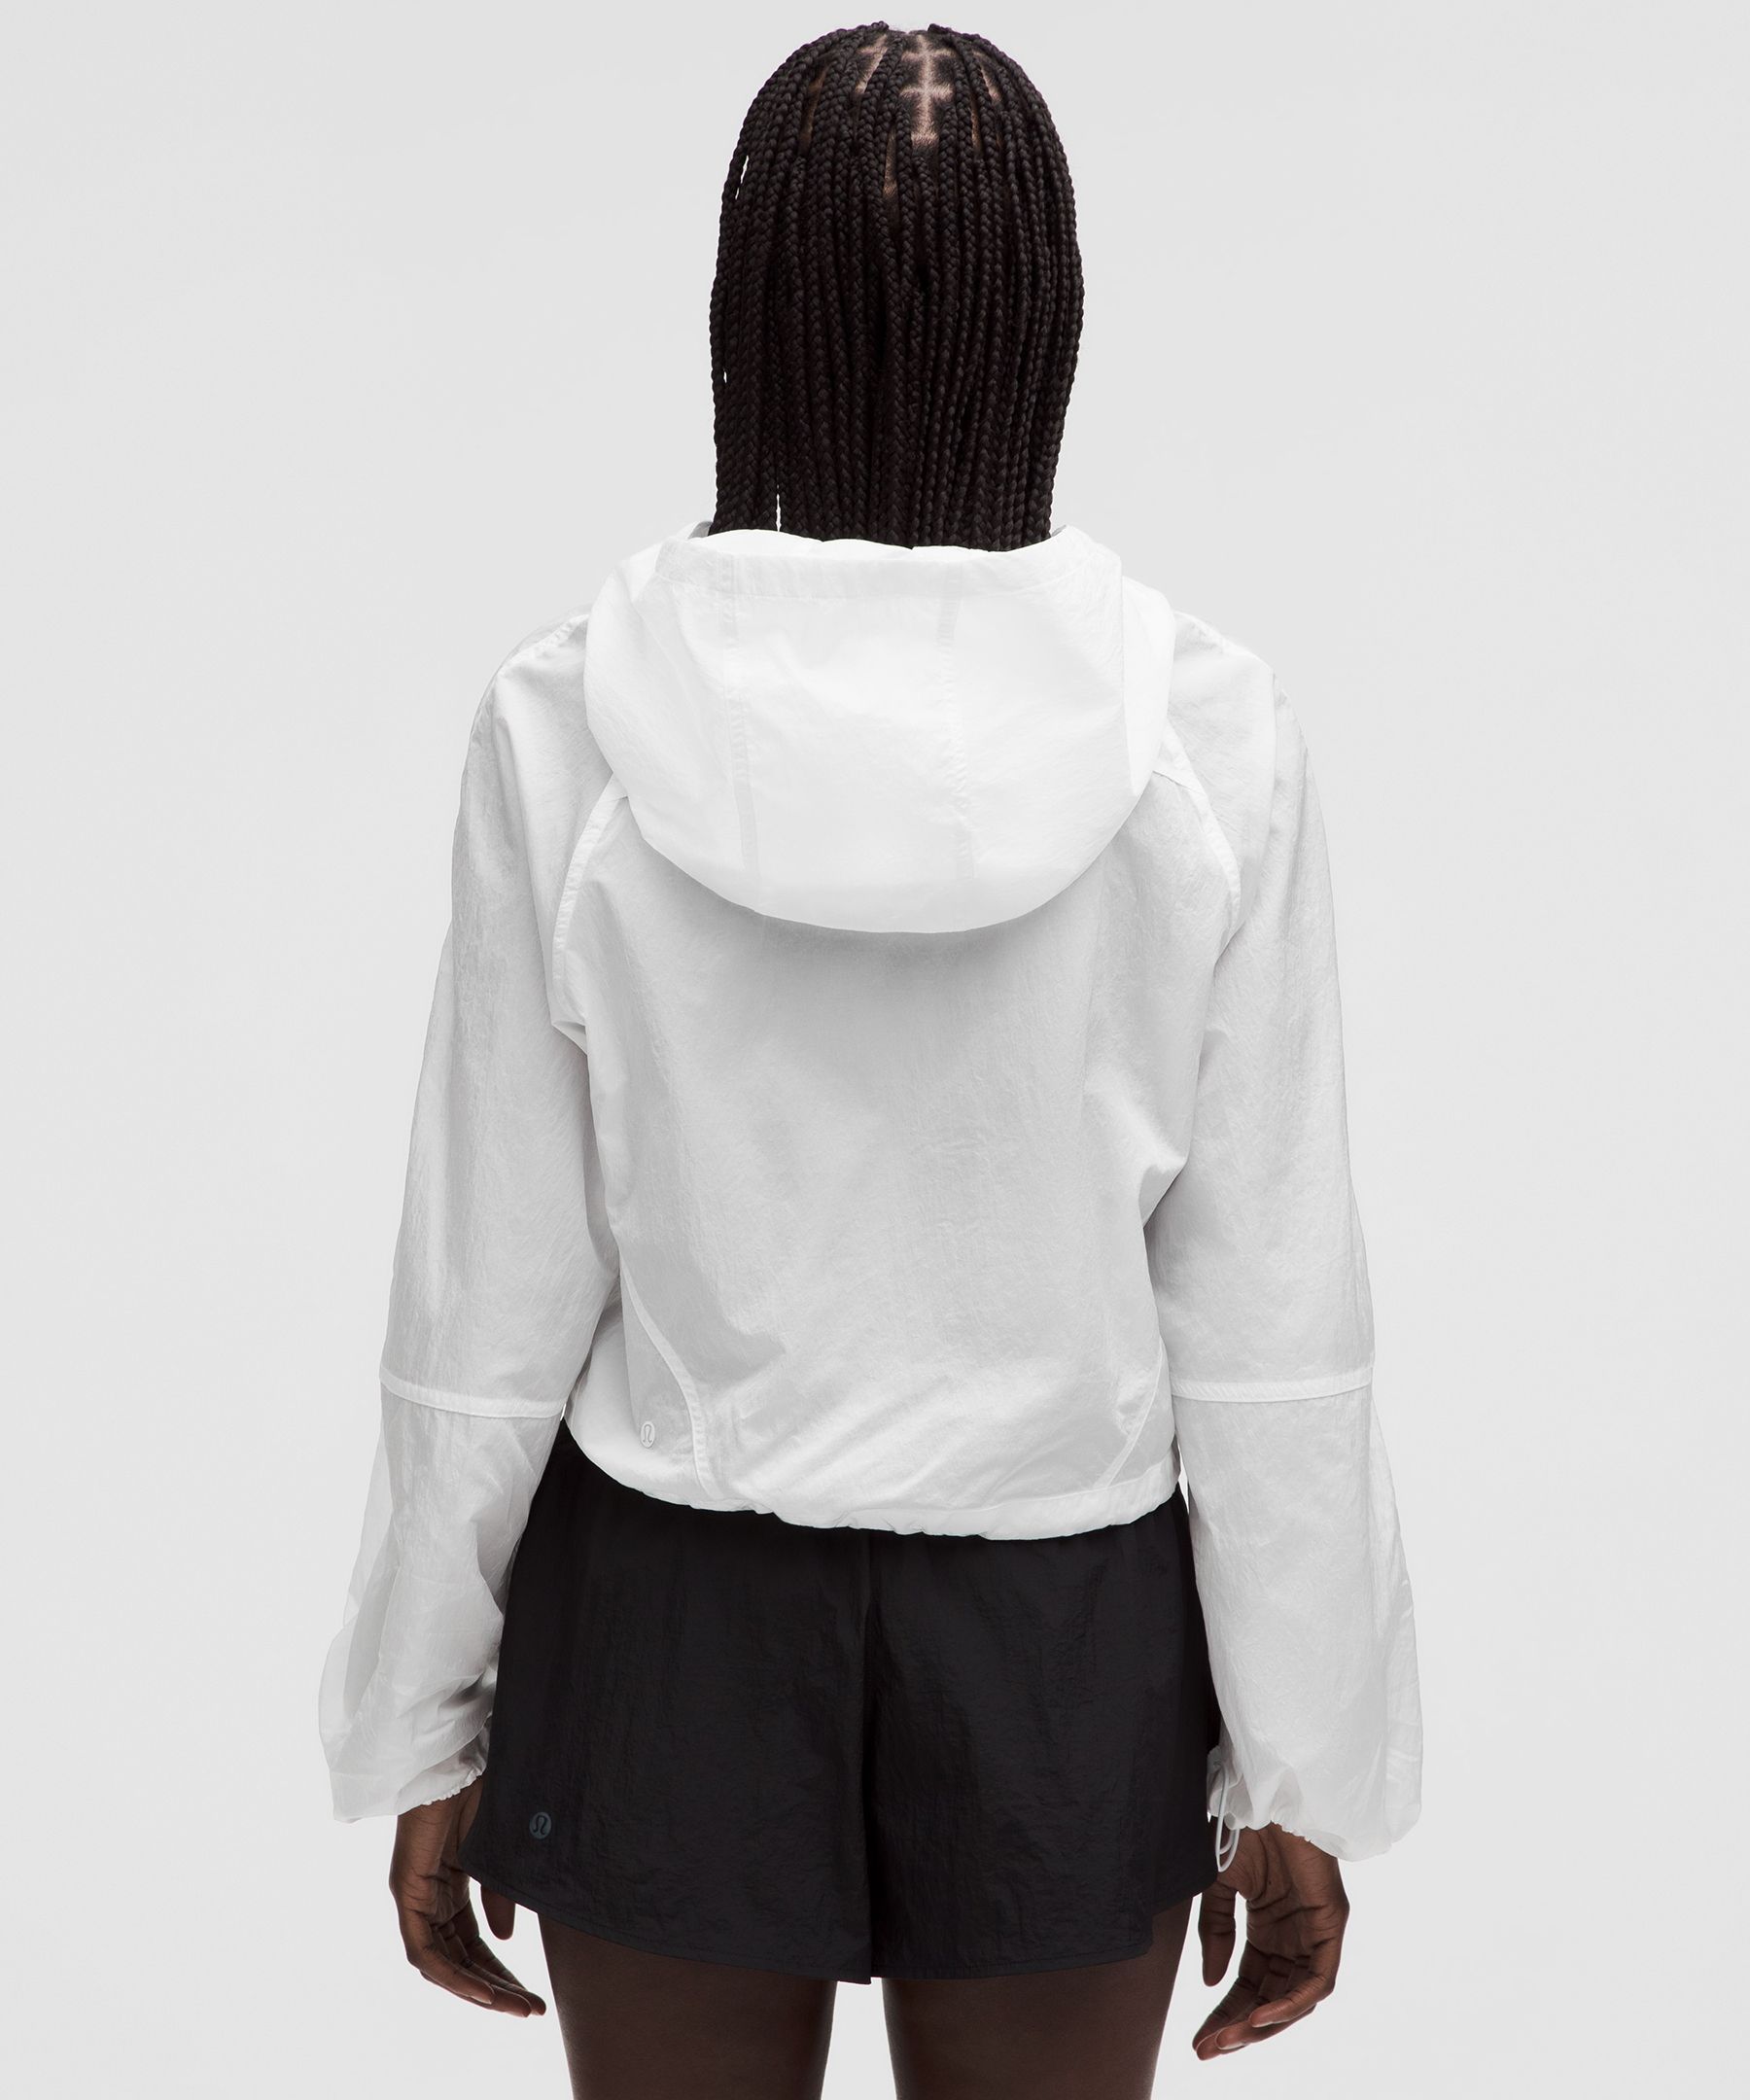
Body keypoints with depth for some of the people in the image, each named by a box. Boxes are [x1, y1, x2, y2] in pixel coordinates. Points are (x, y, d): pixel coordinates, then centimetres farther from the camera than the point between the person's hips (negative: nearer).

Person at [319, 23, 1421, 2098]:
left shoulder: (571, 720, -15)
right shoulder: (1203, 732, -14)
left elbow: (492, 1296, -9)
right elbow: (1270, 1318, -10)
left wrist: (426, 1736, 4)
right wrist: (1300, 1771, 2)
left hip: (675, 1630, 0)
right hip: (1064, 1647, 1)